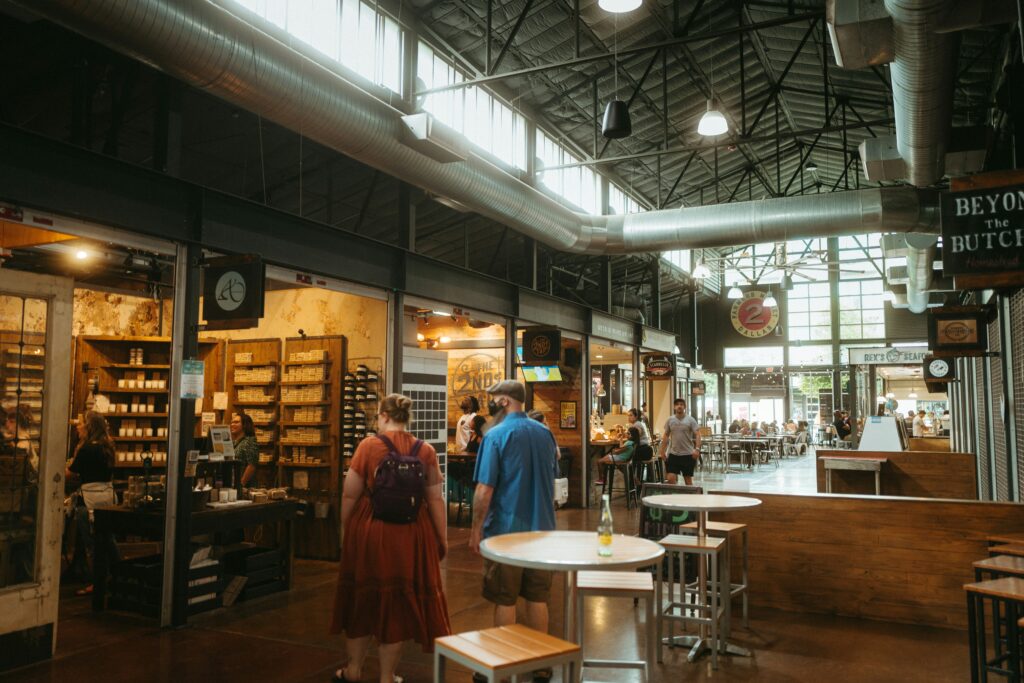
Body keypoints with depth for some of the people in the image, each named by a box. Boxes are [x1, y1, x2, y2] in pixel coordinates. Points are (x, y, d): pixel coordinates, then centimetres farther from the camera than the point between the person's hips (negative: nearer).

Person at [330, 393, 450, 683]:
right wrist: (442, 538, 8)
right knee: (397, 602, 12)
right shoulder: (426, 451, -4)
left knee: (362, 598, 16)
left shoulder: (368, 445, -8)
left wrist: (346, 529, 10)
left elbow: (349, 496, -6)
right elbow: (435, 499, -2)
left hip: (369, 532, -1)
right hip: (410, 536, 1)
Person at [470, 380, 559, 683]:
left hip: (506, 530, -5)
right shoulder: (545, 433, 5)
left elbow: (485, 490, -16)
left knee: (504, 601, 6)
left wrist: (476, 529, -7)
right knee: (537, 598, 14)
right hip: (541, 529, 5)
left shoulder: (496, 435, -14)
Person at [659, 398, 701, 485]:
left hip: (688, 454, -2)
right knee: (671, 478, -6)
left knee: (688, 479, 7)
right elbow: (666, 436, 11)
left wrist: (697, 449, -23)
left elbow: (697, 435, -9)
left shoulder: (690, 420, -2)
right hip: (673, 453, 2)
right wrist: (662, 452, 7)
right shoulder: (670, 420, 5)